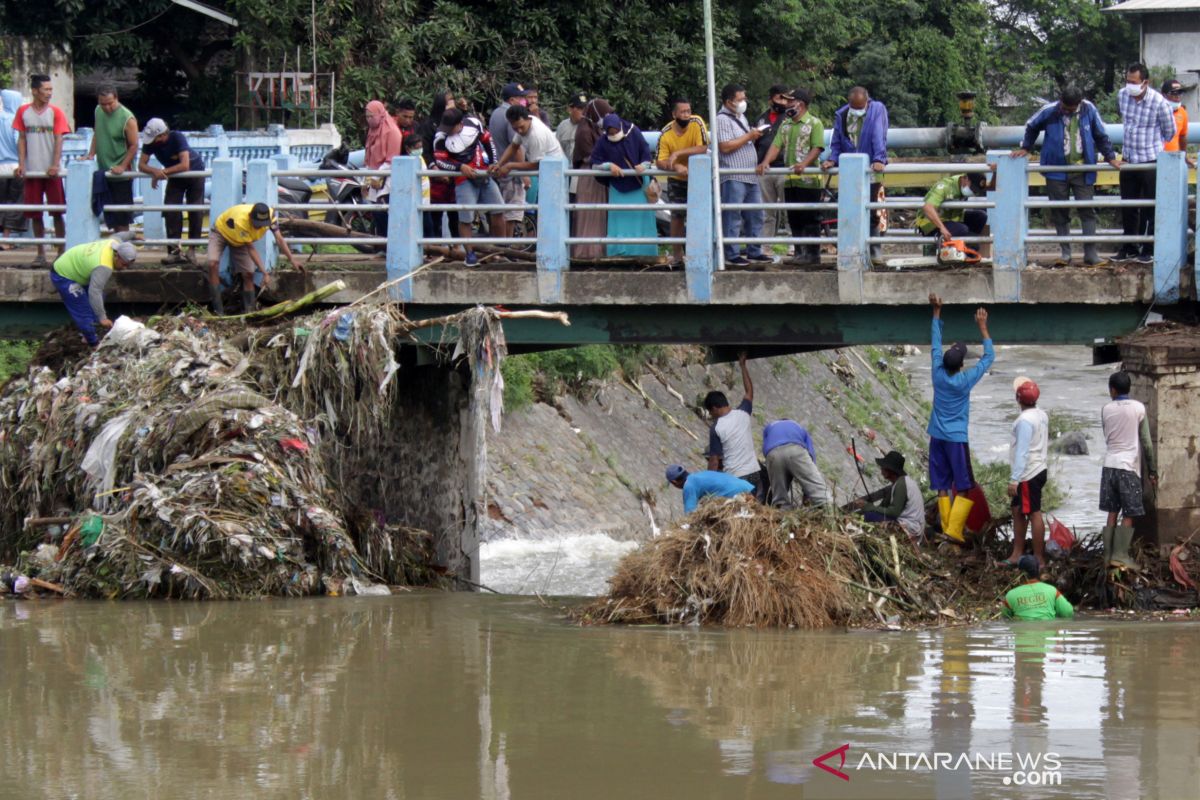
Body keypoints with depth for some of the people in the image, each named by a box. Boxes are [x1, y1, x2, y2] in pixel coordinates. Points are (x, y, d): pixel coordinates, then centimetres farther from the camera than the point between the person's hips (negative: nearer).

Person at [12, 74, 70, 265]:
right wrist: (21, 164, -3)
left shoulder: (55, 112, 0)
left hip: (51, 171, -2)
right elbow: (22, 139, 7)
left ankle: (61, 252, 6)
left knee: (57, 213, 0)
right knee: (35, 215, 4)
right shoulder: (23, 112, 5)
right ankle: (40, 254, 10)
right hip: (31, 170, 2)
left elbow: (58, 140, -5)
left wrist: (55, 165, -17)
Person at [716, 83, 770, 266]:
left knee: (755, 216, 12)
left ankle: (754, 252, 19)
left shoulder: (741, 117, 19)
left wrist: (755, 136, 11)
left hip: (750, 176, 10)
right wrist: (748, 136, -16)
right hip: (733, 177, -10)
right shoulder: (722, 119, -11)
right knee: (732, 217, -7)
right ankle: (732, 255, -5)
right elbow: (725, 147, -21)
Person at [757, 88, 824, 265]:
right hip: (790, 180, 7)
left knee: (810, 219, -5)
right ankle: (799, 253, 15)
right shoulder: (785, 125, 17)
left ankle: (812, 254, -3)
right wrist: (766, 162, -10)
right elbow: (776, 145, 8)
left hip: (808, 179, -7)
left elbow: (817, 148, -12)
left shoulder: (814, 124, -3)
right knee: (794, 220, 9)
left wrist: (804, 164, -28)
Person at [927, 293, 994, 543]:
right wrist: (983, 327, -3)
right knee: (965, 488, -1)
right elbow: (989, 357, -7)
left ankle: (947, 527, 6)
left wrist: (936, 312, 12)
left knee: (942, 487, 7)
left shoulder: (938, 374, -5)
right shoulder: (965, 380, -15)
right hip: (957, 439, -5)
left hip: (937, 438, 5)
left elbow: (935, 344, 7)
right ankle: (954, 529, -11)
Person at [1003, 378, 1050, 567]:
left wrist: (1014, 479, -22)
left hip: (1029, 474, -10)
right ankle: (1017, 554, 23)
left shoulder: (1025, 420, -20)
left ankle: (1039, 558, 0)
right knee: (1018, 511, 17)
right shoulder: (1041, 415, 9)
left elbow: (1022, 452, -23)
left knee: (1034, 514, -4)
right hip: (1039, 470, 10)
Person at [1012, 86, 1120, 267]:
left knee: (1087, 211, -3)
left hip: (1082, 170, 0)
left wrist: (1110, 157, 6)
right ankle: (1065, 253, 11)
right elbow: (1031, 127, 13)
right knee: (1060, 213, 3)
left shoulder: (1089, 110, -5)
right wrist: (1025, 148, 14)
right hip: (1057, 170, 0)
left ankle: (1091, 254, 0)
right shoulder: (1049, 112, -7)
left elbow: (1101, 135, 7)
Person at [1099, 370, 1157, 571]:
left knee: (1112, 513, 10)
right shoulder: (1138, 409, -6)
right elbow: (1146, 442, -5)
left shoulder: (1106, 409, 3)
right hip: (1129, 466, -4)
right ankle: (1120, 555, -9)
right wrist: (1152, 470, 1)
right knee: (1129, 515, 0)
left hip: (1110, 465, 4)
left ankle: (1108, 554, 9)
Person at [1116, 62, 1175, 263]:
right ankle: (1129, 248, 22)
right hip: (1128, 161, 5)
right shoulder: (1122, 96, -2)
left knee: (1150, 209, 1)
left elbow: (1169, 132, -3)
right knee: (1128, 208, 11)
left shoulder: (1159, 103, -18)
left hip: (1151, 162, -5)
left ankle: (1149, 250, 9)